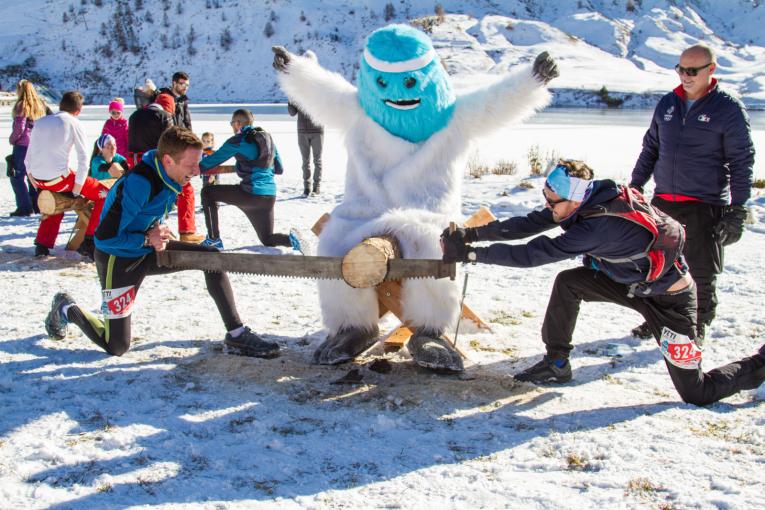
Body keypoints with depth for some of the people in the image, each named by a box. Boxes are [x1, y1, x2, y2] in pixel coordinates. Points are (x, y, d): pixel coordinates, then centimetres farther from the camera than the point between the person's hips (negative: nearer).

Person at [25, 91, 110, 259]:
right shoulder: (74, 123, 1)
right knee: (105, 194, 7)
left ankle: (42, 244, 29)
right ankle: (89, 242, 0)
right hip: (59, 178, -6)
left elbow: (28, 158, 15)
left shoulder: (40, 122, 16)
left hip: (38, 180, 6)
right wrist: (77, 190, -3)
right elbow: (83, 159, -7)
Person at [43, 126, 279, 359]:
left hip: (148, 252, 7)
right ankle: (66, 309, 28)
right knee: (116, 347, 2)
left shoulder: (170, 176, -7)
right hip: (118, 259, -7)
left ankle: (237, 334, -6)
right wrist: (147, 239, -23)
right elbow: (105, 236, -27)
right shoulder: (139, 183, -32)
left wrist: (160, 235, -6)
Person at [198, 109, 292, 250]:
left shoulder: (238, 140, -5)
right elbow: (278, 169, 20)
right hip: (270, 196, 7)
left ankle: (214, 239, 9)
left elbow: (213, 159, 1)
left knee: (207, 192, 12)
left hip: (250, 194, -7)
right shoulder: (268, 138, 14)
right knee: (268, 240, 20)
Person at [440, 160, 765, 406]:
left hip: (670, 298, -8)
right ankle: (556, 364, 6)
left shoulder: (600, 225, -36)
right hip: (634, 281, 8)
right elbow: (528, 225, -10)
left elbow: (534, 254, -36)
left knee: (697, 393, -1)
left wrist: (469, 254, -34)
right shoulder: (586, 202, -12)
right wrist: (471, 234, -16)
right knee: (567, 282, -6)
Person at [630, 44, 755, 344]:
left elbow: (742, 162, -5)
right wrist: (635, 186, 13)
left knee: (702, 273, 2)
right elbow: (650, 148, 17)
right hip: (663, 202, 5)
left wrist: (738, 208, -10)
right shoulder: (667, 104, 8)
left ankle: (698, 327, 19)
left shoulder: (729, 109, -6)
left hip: (706, 206, -5)